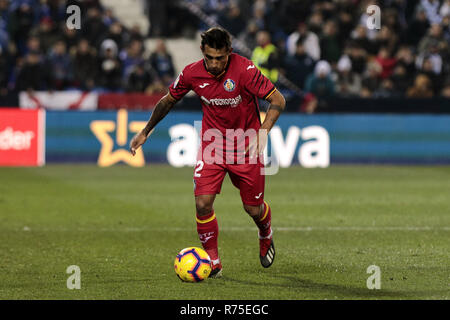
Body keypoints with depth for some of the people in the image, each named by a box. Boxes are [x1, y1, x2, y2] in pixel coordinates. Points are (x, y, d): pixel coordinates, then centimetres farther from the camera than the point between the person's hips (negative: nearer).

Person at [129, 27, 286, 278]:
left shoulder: (244, 69, -21)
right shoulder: (192, 73, -10)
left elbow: (278, 100, -16)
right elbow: (169, 100, 9)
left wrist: (263, 132, -29)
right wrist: (146, 132, 13)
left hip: (245, 144, -2)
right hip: (211, 145, 2)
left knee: (254, 209, 5)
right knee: (203, 203, -14)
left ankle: (266, 236, 42)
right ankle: (212, 262, 3)